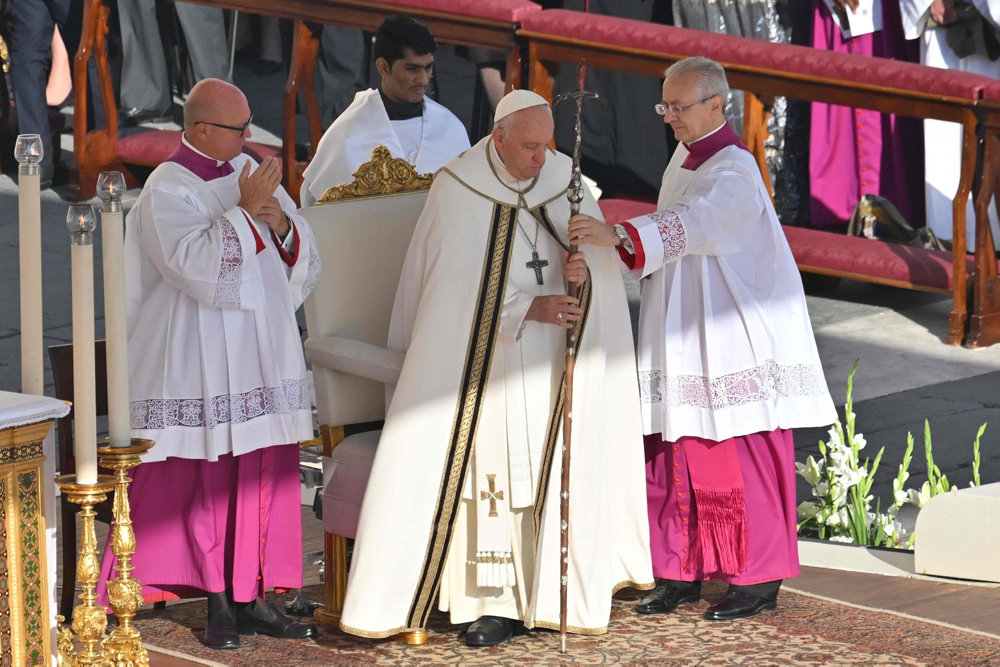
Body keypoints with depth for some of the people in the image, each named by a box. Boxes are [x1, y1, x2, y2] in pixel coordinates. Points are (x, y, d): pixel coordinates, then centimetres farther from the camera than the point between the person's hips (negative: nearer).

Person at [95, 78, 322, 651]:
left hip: (264, 358, 6)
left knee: (264, 475, 6)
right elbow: (198, 266, -24)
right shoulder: (168, 191, -9)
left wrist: (282, 223, -10)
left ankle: (253, 597, 12)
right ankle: (219, 603, 3)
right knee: (210, 482, -3)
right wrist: (245, 211, -21)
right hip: (203, 363, -6)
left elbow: (305, 259, 10)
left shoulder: (250, 173, 10)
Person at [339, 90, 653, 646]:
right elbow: (464, 285, -11)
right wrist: (530, 307, -21)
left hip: (551, 368, 3)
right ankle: (497, 602, -4)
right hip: (481, 361, -3)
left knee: (551, 470, 2)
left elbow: (605, 264, 3)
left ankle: (547, 590, 10)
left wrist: (584, 270, -20)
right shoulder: (457, 190, -9)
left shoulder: (566, 181, 1)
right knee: (489, 469, -6)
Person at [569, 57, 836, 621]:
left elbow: (695, 222, -37)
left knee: (742, 461, -3)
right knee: (676, 453, 7)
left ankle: (759, 579, 6)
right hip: (684, 340, 9)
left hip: (735, 338, -9)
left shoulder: (733, 172, -17)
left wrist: (620, 235, -49)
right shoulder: (685, 157, 11)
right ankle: (682, 574, 13)